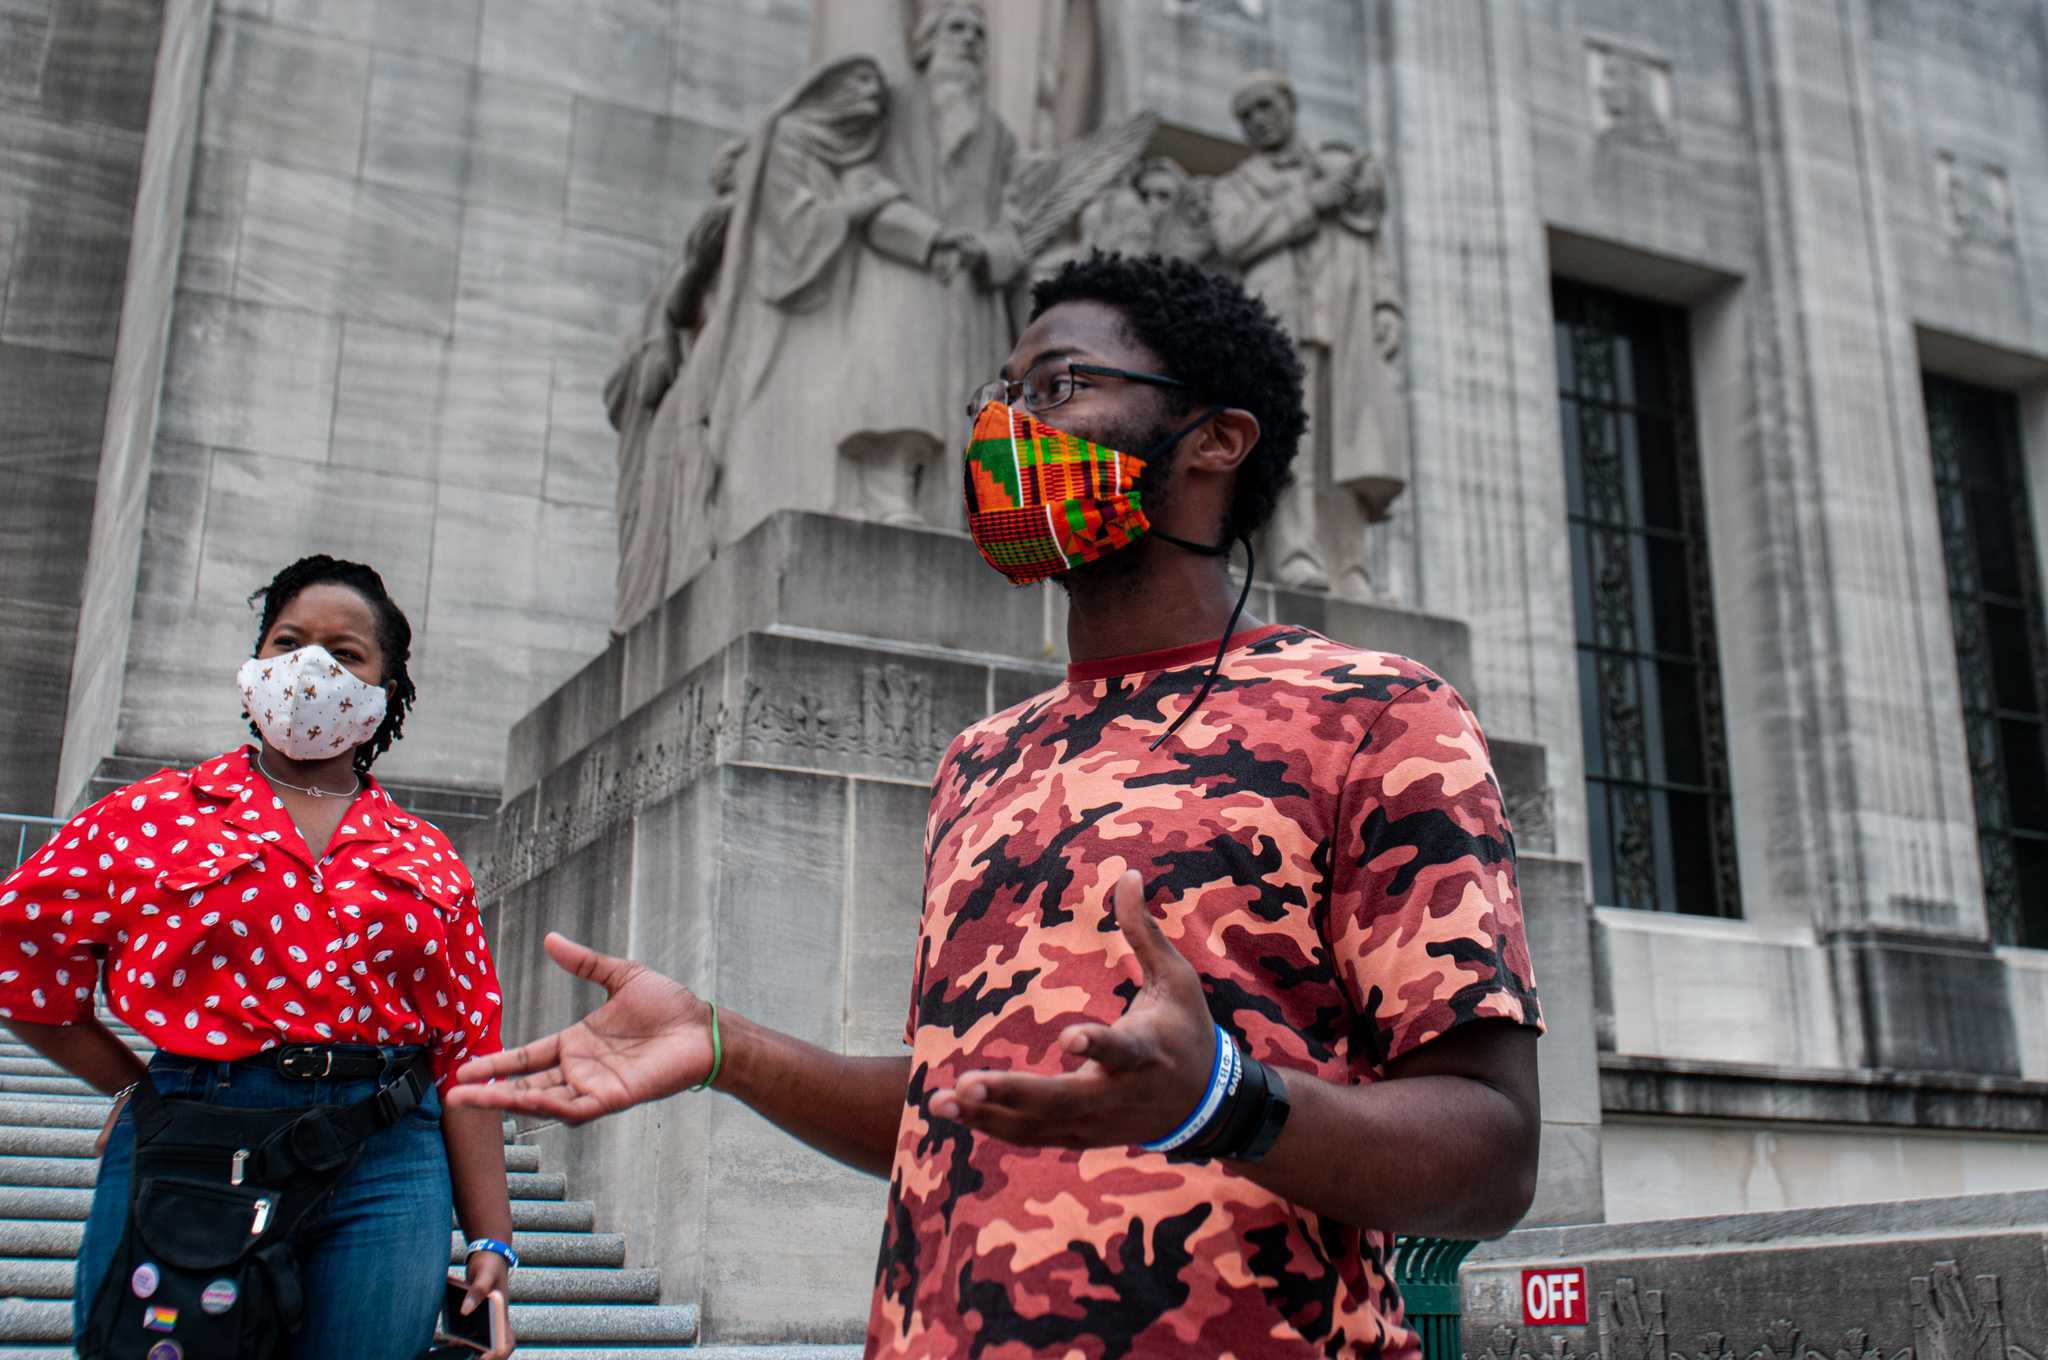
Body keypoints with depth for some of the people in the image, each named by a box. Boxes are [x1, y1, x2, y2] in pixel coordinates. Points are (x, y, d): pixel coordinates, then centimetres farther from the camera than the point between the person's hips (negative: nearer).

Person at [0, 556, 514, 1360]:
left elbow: (468, 1058, 6)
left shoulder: (427, 862, 12)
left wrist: (491, 1241, 1)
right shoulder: (151, 817, 9)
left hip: (387, 1176, 2)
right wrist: (141, 1090, 7)